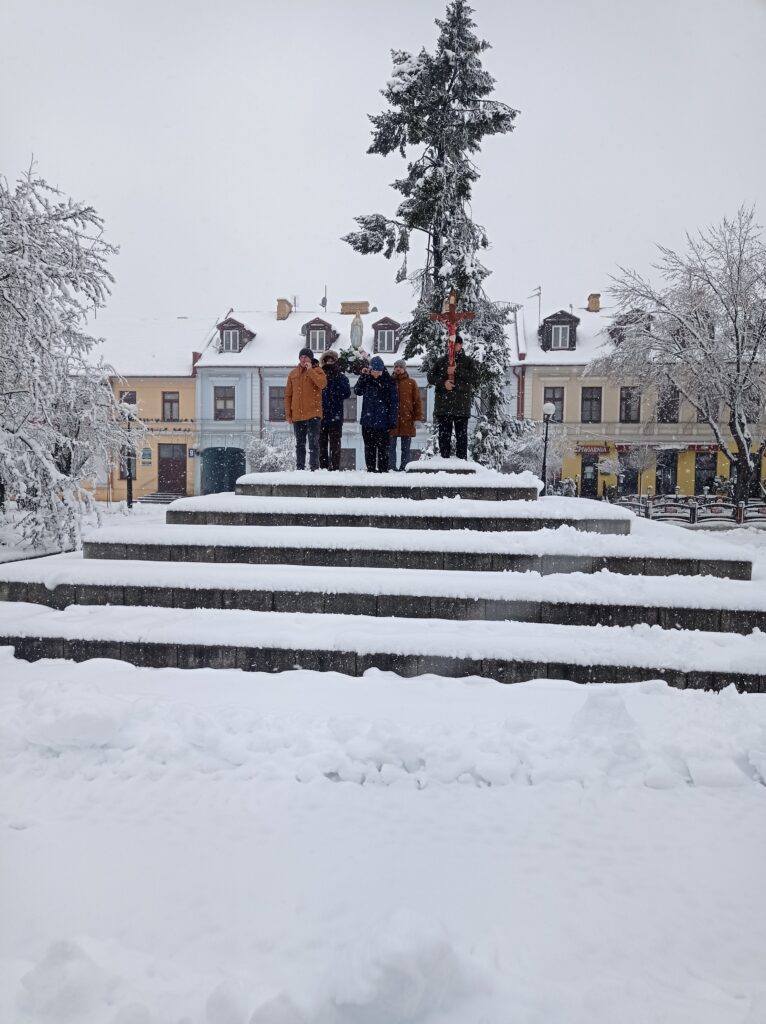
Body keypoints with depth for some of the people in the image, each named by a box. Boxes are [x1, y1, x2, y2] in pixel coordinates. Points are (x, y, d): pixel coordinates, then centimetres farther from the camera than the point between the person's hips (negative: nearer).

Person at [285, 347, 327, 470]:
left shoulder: (317, 370, 1)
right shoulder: (293, 374, 12)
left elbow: (322, 384, -20)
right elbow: (288, 395, 13)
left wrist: (310, 370, -16)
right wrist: (288, 413, 7)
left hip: (313, 414, -4)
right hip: (297, 415, 4)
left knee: (313, 443, -6)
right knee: (300, 444, 10)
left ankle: (314, 468, -4)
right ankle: (300, 468, 17)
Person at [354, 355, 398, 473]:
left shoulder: (389, 381, -4)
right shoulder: (367, 379, 9)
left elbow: (394, 402, -6)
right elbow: (357, 391, 4)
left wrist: (392, 421, -11)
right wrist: (363, 376, -4)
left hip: (382, 422, -4)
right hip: (367, 420, 4)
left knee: (382, 448, -1)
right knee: (369, 447, 10)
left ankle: (383, 470, 4)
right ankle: (370, 470, 18)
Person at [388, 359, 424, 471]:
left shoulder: (411, 383, 6)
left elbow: (417, 400, 4)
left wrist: (418, 417, -3)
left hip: (407, 420, -1)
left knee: (405, 448, 4)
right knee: (391, 447, 0)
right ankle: (391, 468, 3)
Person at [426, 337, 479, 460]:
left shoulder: (468, 361, 9)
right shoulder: (441, 361, 16)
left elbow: (475, 377, -5)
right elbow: (430, 376, 9)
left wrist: (457, 370, -13)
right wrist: (443, 382, -9)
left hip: (462, 403, -2)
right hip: (443, 404, 2)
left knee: (461, 434, -1)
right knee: (444, 435, 3)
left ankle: (462, 459, 1)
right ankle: (444, 459, 7)